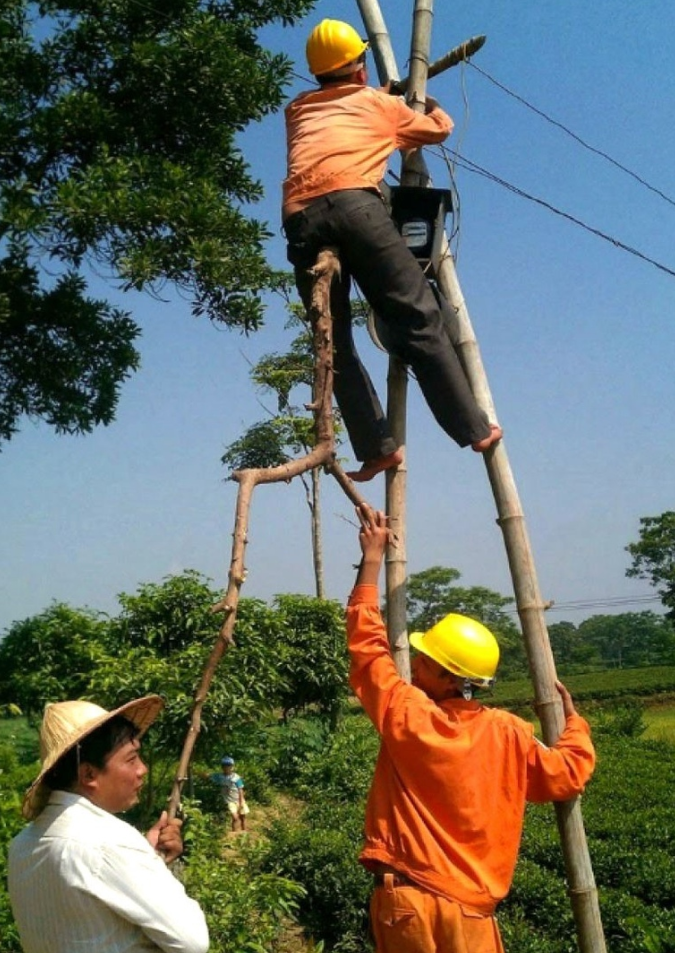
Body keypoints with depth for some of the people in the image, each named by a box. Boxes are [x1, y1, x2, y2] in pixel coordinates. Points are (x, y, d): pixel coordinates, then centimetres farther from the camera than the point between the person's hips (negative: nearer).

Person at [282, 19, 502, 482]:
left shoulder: (297, 111, 33)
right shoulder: (378, 102, 25)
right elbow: (441, 129, 41)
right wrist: (430, 102, 62)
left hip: (300, 221, 3)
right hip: (354, 205, -3)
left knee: (336, 345, 7)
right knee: (420, 319, -3)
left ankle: (377, 447, 0)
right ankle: (473, 428, -6)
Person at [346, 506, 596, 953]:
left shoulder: (407, 717, -10)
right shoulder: (509, 735, -5)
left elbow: (367, 645, -2)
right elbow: (569, 775, 2)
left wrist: (373, 558, 3)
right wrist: (571, 715, 17)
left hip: (405, 898, -2)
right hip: (470, 909, 2)